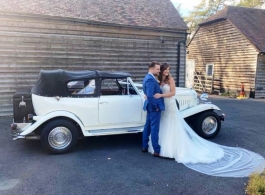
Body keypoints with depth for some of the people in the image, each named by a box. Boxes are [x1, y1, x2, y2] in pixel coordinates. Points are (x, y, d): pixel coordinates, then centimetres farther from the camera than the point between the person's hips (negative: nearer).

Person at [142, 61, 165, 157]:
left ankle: (145, 147, 27)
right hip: (154, 107, -10)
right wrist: (156, 106, -19)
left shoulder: (148, 77, 12)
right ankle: (157, 150, 5)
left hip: (150, 107, 10)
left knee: (148, 127, 16)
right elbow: (150, 96, -30)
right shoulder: (150, 79, -21)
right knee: (154, 129, -3)